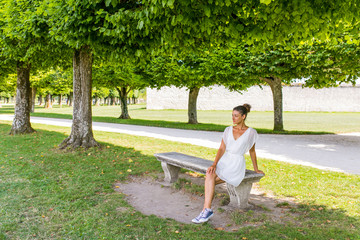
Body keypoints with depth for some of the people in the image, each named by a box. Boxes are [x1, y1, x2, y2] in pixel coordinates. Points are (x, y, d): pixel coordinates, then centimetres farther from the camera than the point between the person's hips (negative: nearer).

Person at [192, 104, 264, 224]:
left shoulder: (251, 133, 0)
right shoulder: (228, 130, 9)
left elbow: (252, 151, 12)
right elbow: (222, 149, 5)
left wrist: (256, 169, 22)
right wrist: (214, 164, -11)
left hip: (237, 164, -4)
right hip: (224, 161, 4)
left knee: (210, 181, -25)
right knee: (209, 175, -29)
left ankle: (206, 210, -18)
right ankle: (207, 210, -28)